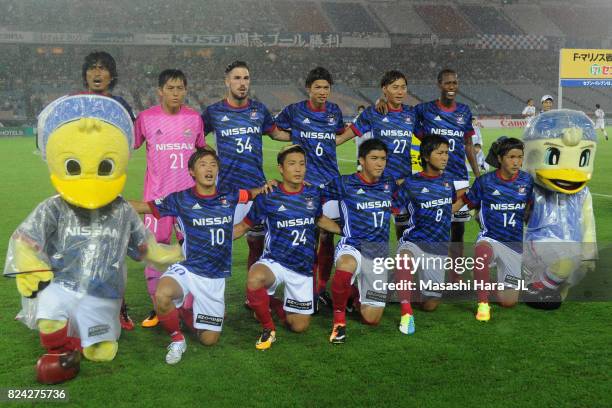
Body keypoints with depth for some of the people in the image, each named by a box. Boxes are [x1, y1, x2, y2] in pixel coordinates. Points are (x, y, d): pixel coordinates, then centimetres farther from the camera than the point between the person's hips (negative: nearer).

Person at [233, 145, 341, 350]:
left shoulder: (313, 194, 2)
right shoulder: (268, 197, -7)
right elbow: (244, 226, 3)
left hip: (303, 268, 3)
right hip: (273, 262, -3)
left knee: (299, 326, 2)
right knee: (255, 278, -38)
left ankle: (276, 304, 36)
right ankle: (268, 329, -12)